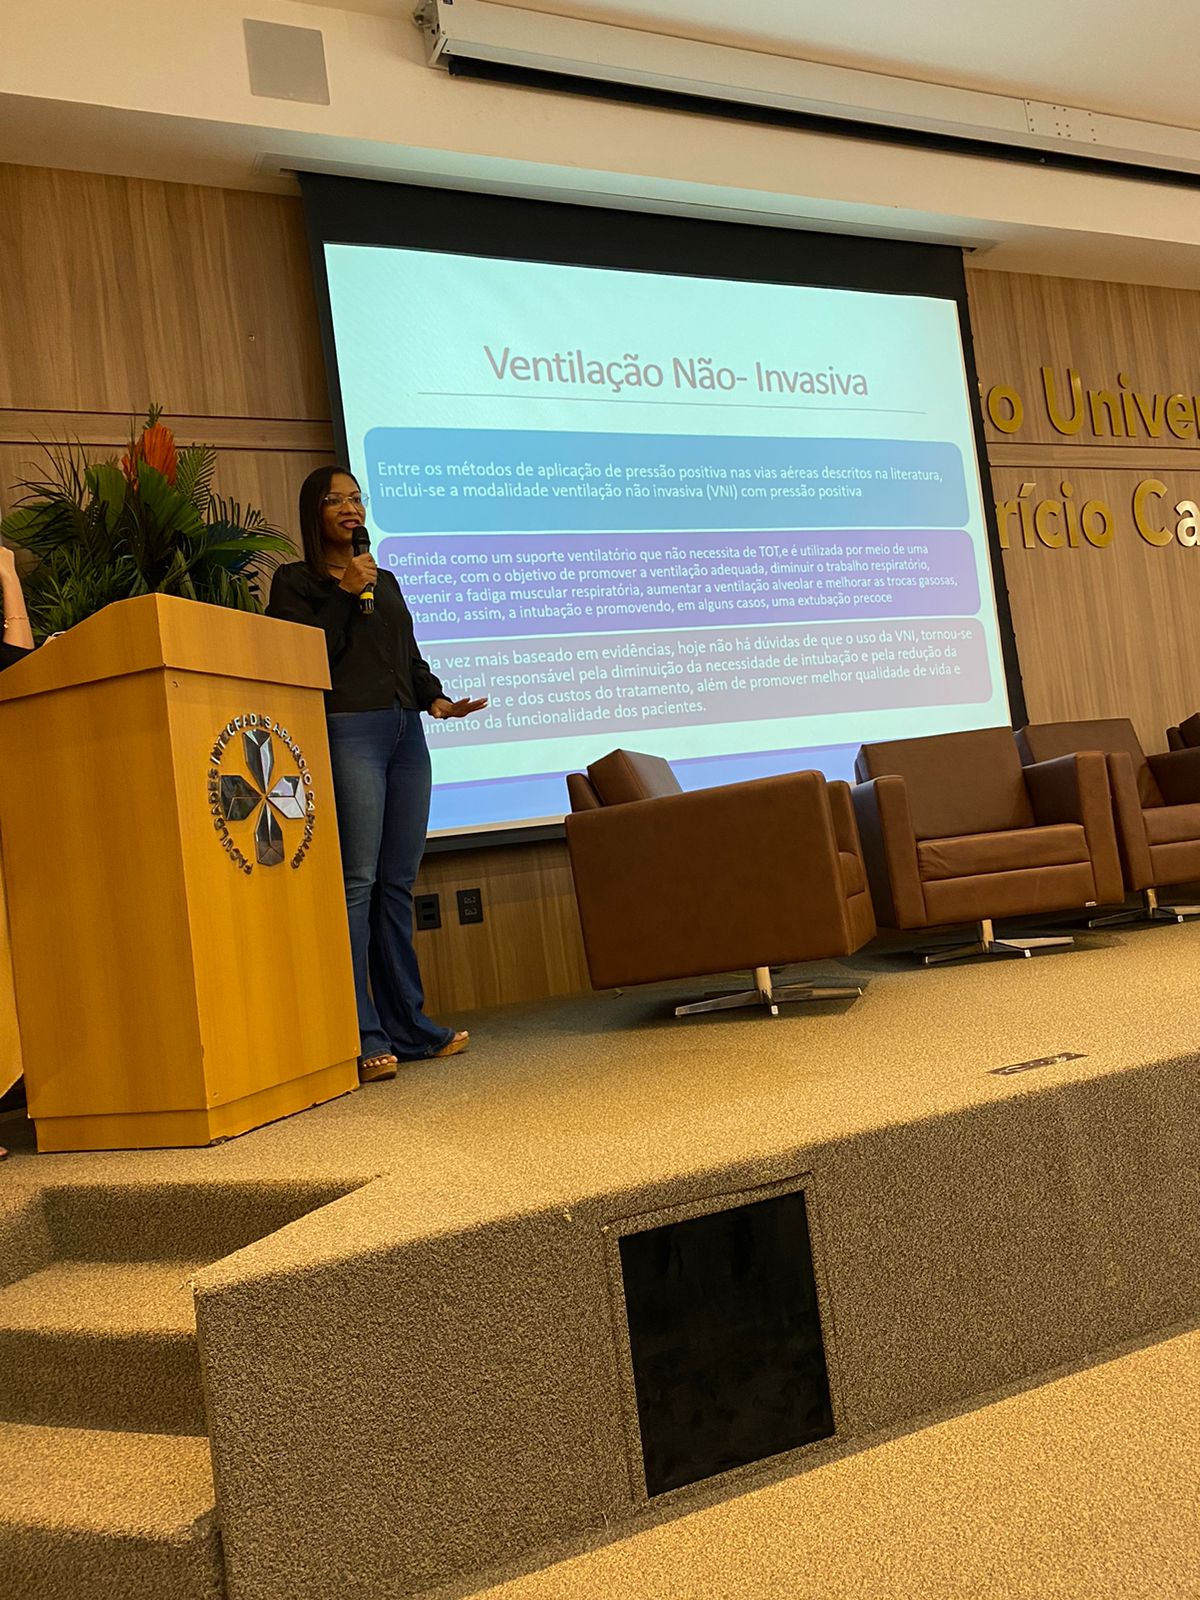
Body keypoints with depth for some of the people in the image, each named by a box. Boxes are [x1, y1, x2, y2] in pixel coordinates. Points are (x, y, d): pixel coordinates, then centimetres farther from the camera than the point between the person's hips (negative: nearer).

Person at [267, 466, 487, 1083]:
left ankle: (409, 1027, 11)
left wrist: (438, 700, 5)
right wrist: (346, 593, -7)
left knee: (398, 883, 6)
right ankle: (362, 1039, -12)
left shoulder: (386, 581, 24)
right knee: (357, 881, -12)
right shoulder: (295, 580, 7)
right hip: (347, 732, -6)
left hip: (406, 732, 6)